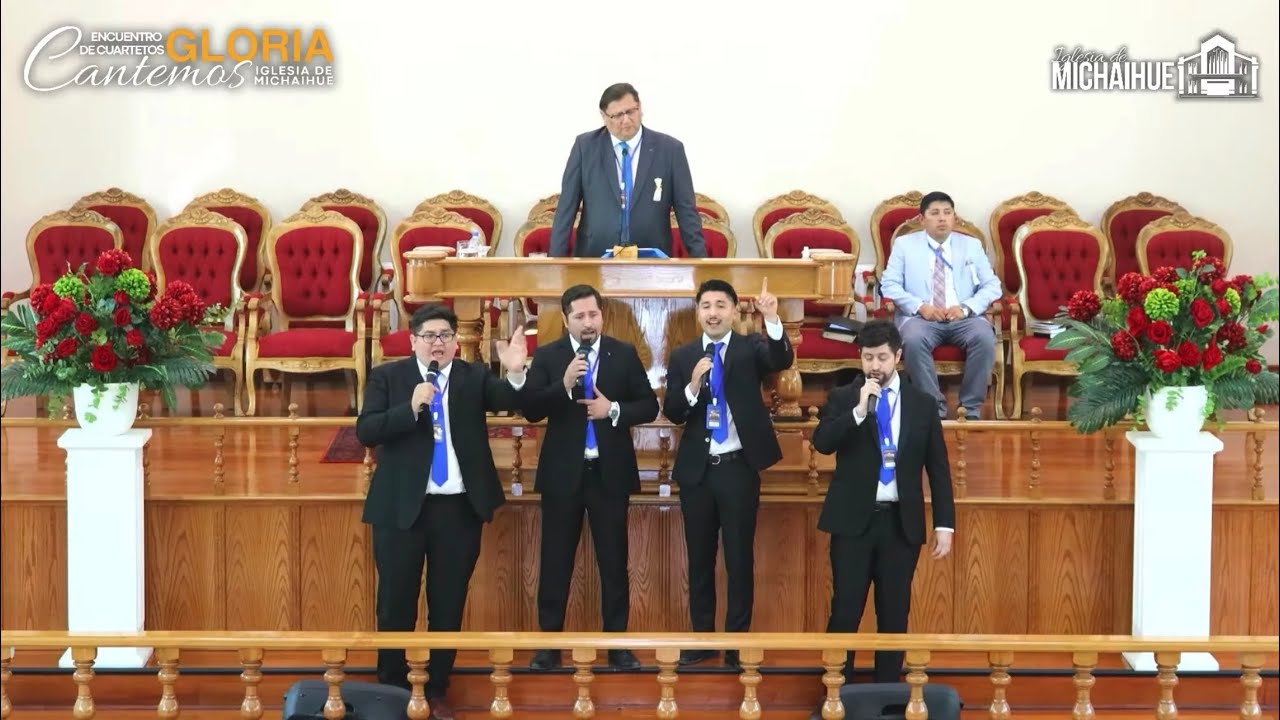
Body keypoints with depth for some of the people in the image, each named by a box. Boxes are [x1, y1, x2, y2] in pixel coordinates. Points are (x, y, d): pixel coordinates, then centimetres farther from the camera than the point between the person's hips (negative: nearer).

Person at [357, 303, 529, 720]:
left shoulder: (474, 376, 3)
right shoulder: (387, 377, -1)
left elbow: (507, 401, -15)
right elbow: (366, 432, -11)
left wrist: (516, 374, -35)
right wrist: (411, 407, -23)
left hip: (459, 508, 1)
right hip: (401, 506, -1)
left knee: (449, 605, 11)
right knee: (396, 604, 10)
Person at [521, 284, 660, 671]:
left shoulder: (625, 354, 2)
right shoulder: (547, 356, -1)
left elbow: (649, 406, 1)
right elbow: (530, 410, -9)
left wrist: (614, 410, -15)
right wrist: (564, 385, -23)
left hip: (610, 471, 1)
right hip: (563, 472, 0)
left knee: (614, 561, 7)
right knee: (556, 561, 6)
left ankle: (617, 644, 16)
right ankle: (549, 643, 15)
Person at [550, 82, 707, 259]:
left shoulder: (670, 149, 0)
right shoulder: (585, 146, 2)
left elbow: (686, 211, 1)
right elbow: (566, 208, 3)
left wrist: (699, 259, -4)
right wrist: (557, 258, -3)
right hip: (595, 257, 0)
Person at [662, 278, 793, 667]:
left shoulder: (750, 347, -1)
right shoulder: (682, 356, 5)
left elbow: (782, 360, -22)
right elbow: (672, 413, 1)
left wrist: (773, 320, -38)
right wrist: (693, 386, -18)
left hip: (739, 468, -3)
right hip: (696, 470, 3)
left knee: (740, 557, 3)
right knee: (699, 557, 12)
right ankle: (702, 638, 24)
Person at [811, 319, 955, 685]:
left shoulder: (921, 403, 6)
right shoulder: (843, 398, 2)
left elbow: (938, 468, 7)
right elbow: (821, 442, -14)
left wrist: (944, 524, 2)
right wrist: (859, 410, -23)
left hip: (901, 522, 2)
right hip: (853, 520, -1)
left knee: (894, 614, 7)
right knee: (845, 611, -1)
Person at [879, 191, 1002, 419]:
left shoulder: (972, 245, 15)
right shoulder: (904, 244, 11)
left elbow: (992, 285, 9)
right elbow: (889, 284, 2)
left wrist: (966, 308, -11)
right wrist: (920, 307, -14)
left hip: (963, 318, 1)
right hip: (920, 317, -1)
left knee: (985, 338, -31)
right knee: (914, 340, -36)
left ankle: (971, 408, -19)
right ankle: (934, 407, -24)